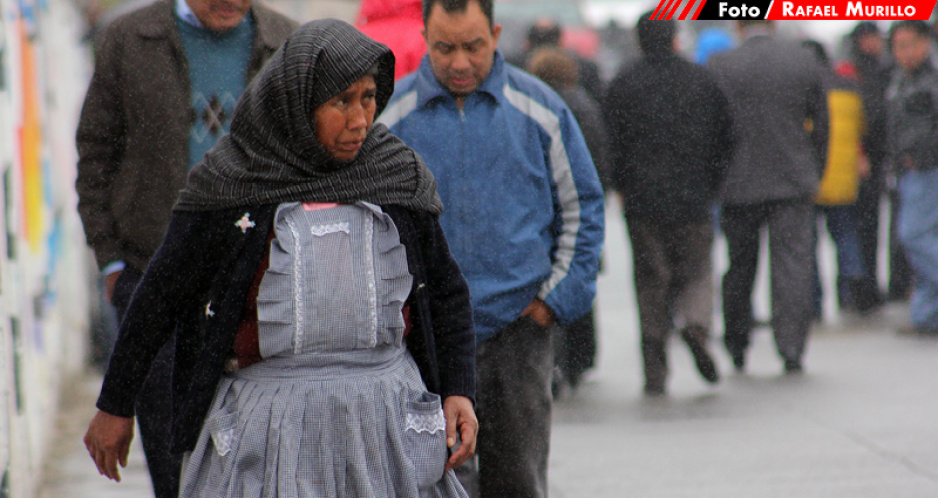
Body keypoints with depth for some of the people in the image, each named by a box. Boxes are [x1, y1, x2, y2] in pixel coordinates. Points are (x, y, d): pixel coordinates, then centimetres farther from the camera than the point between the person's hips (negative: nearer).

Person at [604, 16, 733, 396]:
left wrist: (621, 187, 9)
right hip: (693, 200, 1)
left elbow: (612, 141, -3)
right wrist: (710, 186, 16)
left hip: (641, 201, 0)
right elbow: (725, 138, 7)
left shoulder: (623, 84, 0)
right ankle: (696, 324, -19)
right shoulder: (702, 81, 5)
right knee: (696, 270, 13)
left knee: (650, 281, 4)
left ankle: (655, 372, -1)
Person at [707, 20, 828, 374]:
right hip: (793, 184, 0)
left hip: (738, 185, 0)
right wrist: (815, 173, 16)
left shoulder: (718, 66, -6)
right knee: (793, 265, 1)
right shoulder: (804, 61, -1)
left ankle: (736, 347, 23)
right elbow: (821, 125, 5)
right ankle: (791, 349, -5)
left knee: (739, 266, 13)